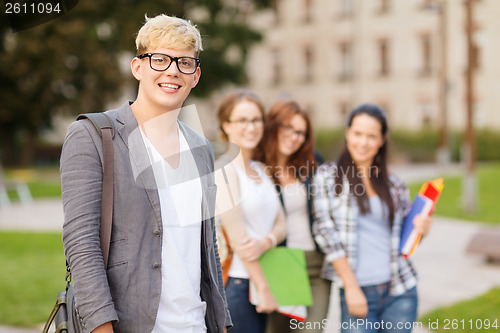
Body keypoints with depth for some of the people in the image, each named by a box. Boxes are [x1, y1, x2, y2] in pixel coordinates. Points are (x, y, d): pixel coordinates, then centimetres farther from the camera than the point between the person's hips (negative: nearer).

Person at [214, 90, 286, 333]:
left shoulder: (261, 171, 17)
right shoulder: (225, 169, -8)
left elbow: (280, 224, 11)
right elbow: (237, 237, -14)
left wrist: (265, 243, -13)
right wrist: (263, 288, -13)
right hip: (238, 283, -7)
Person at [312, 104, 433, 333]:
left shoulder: (393, 183, 9)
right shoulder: (328, 176, 0)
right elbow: (325, 232, -6)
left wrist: (420, 228, -6)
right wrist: (352, 287, -11)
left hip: (400, 292, 3)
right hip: (357, 292, -3)